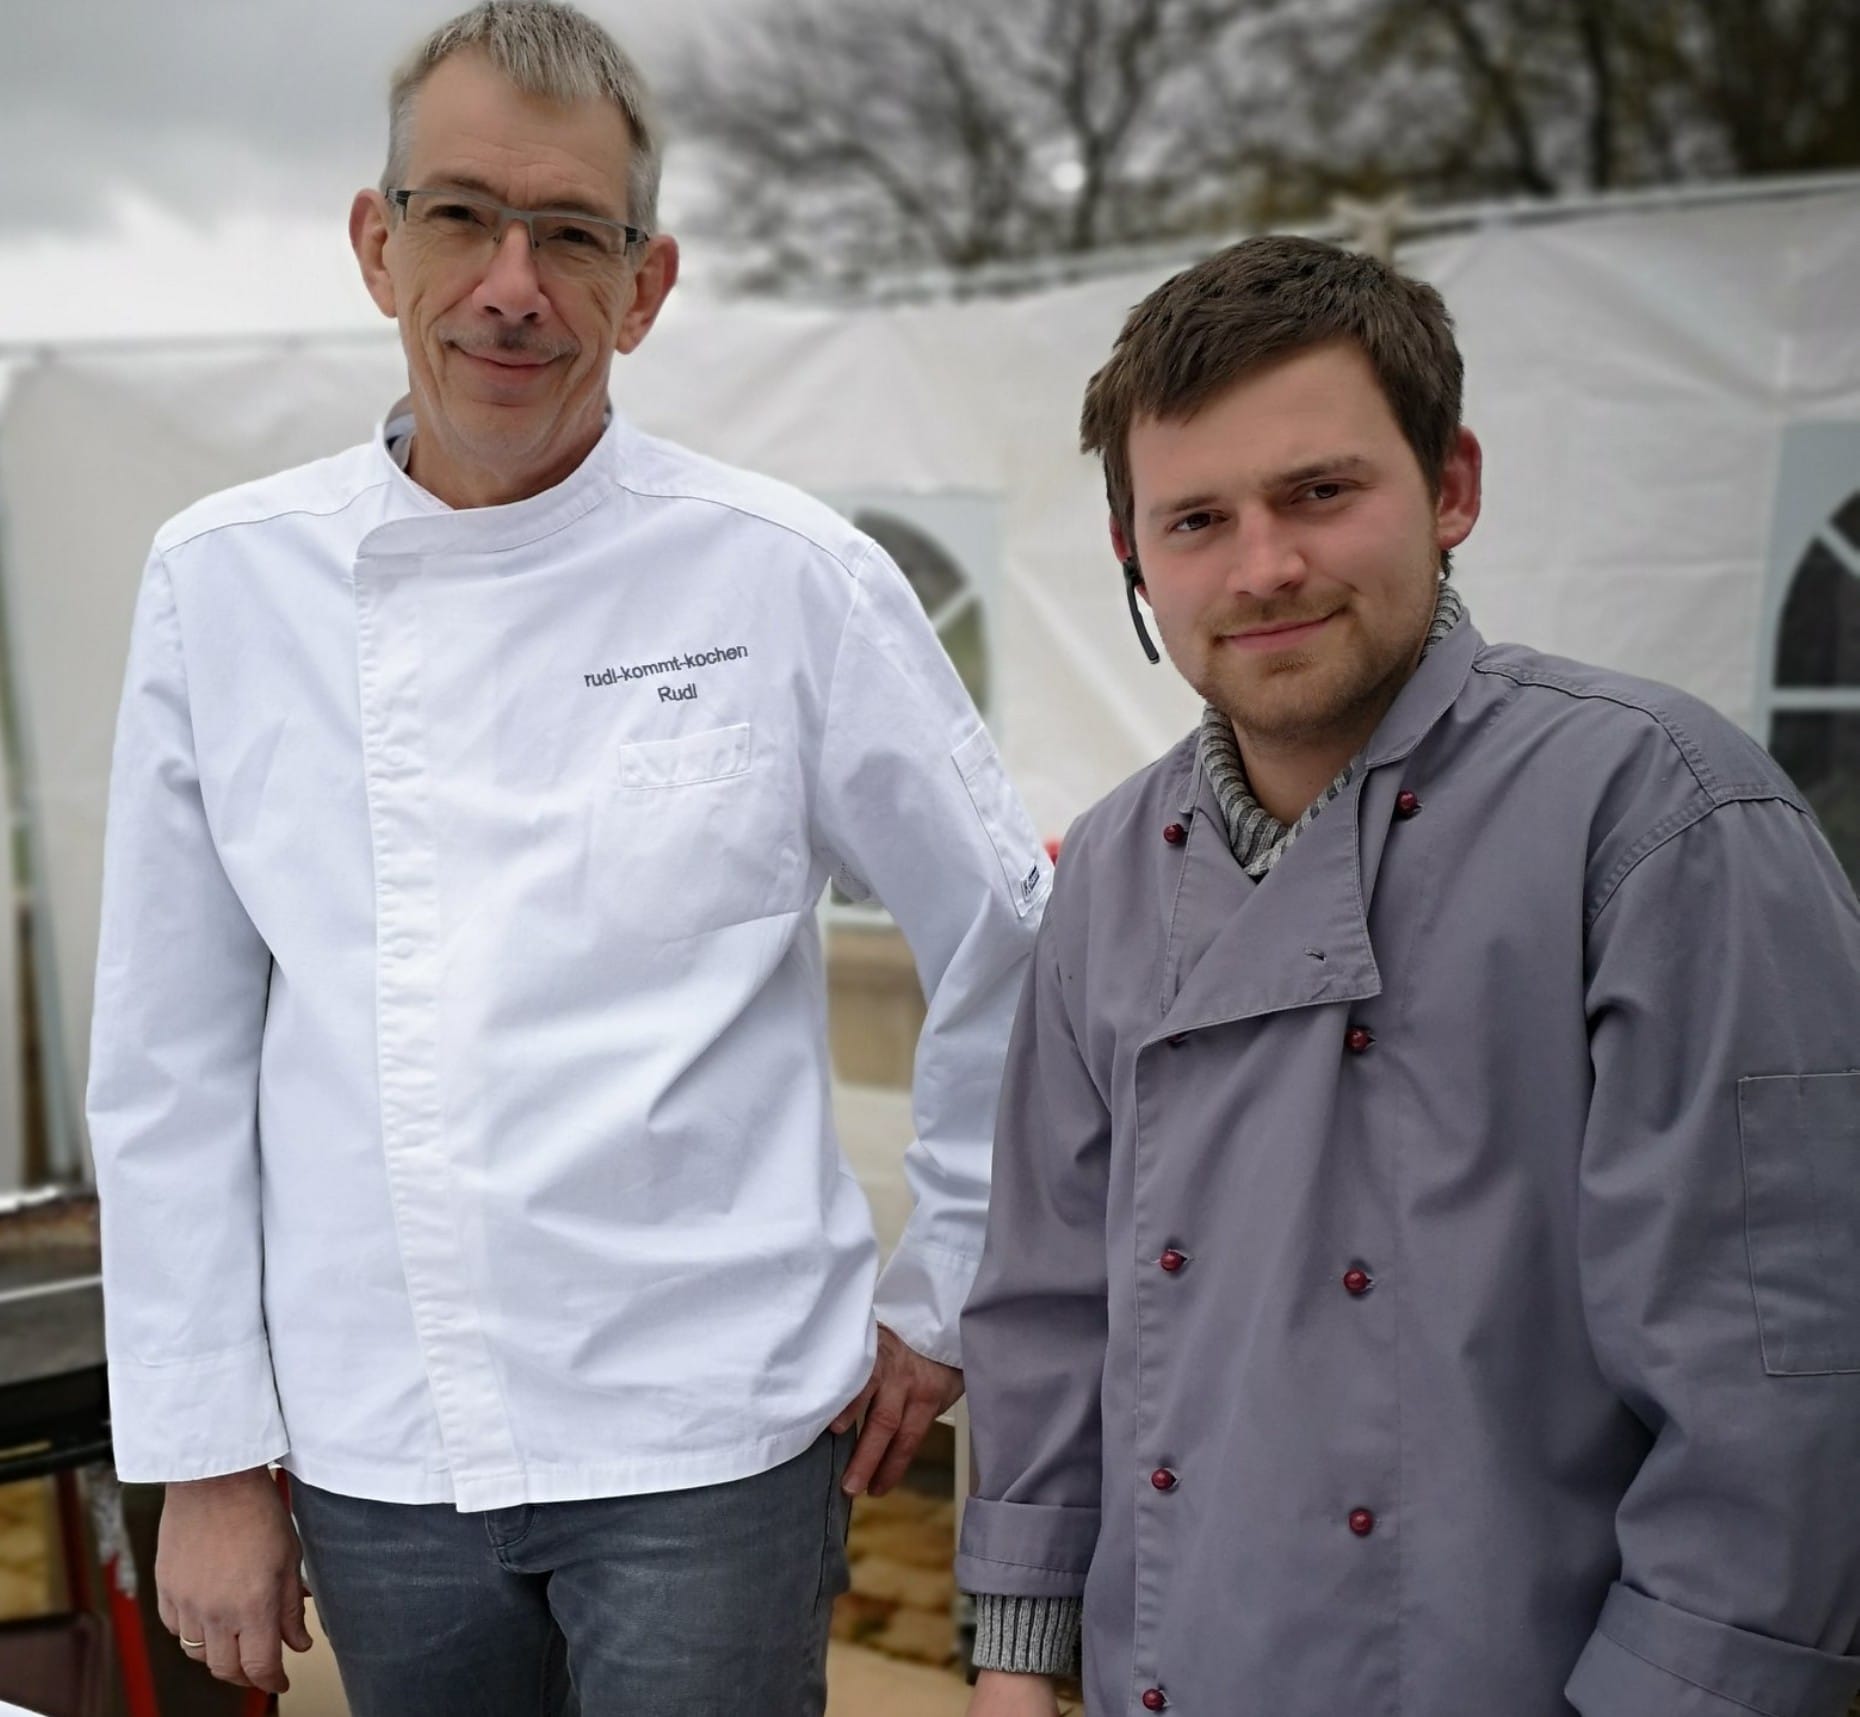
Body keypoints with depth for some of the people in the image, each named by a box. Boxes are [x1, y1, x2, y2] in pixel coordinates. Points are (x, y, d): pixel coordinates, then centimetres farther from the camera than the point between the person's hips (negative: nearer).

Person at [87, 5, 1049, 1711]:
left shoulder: (787, 578, -8)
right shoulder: (225, 582, -1)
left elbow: (1011, 944, 2)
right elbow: (173, 1059, 3)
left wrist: (944, 1299, 7)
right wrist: (206, 1455, 4)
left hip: (705, 1442, -2)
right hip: (374, 1462, 3)